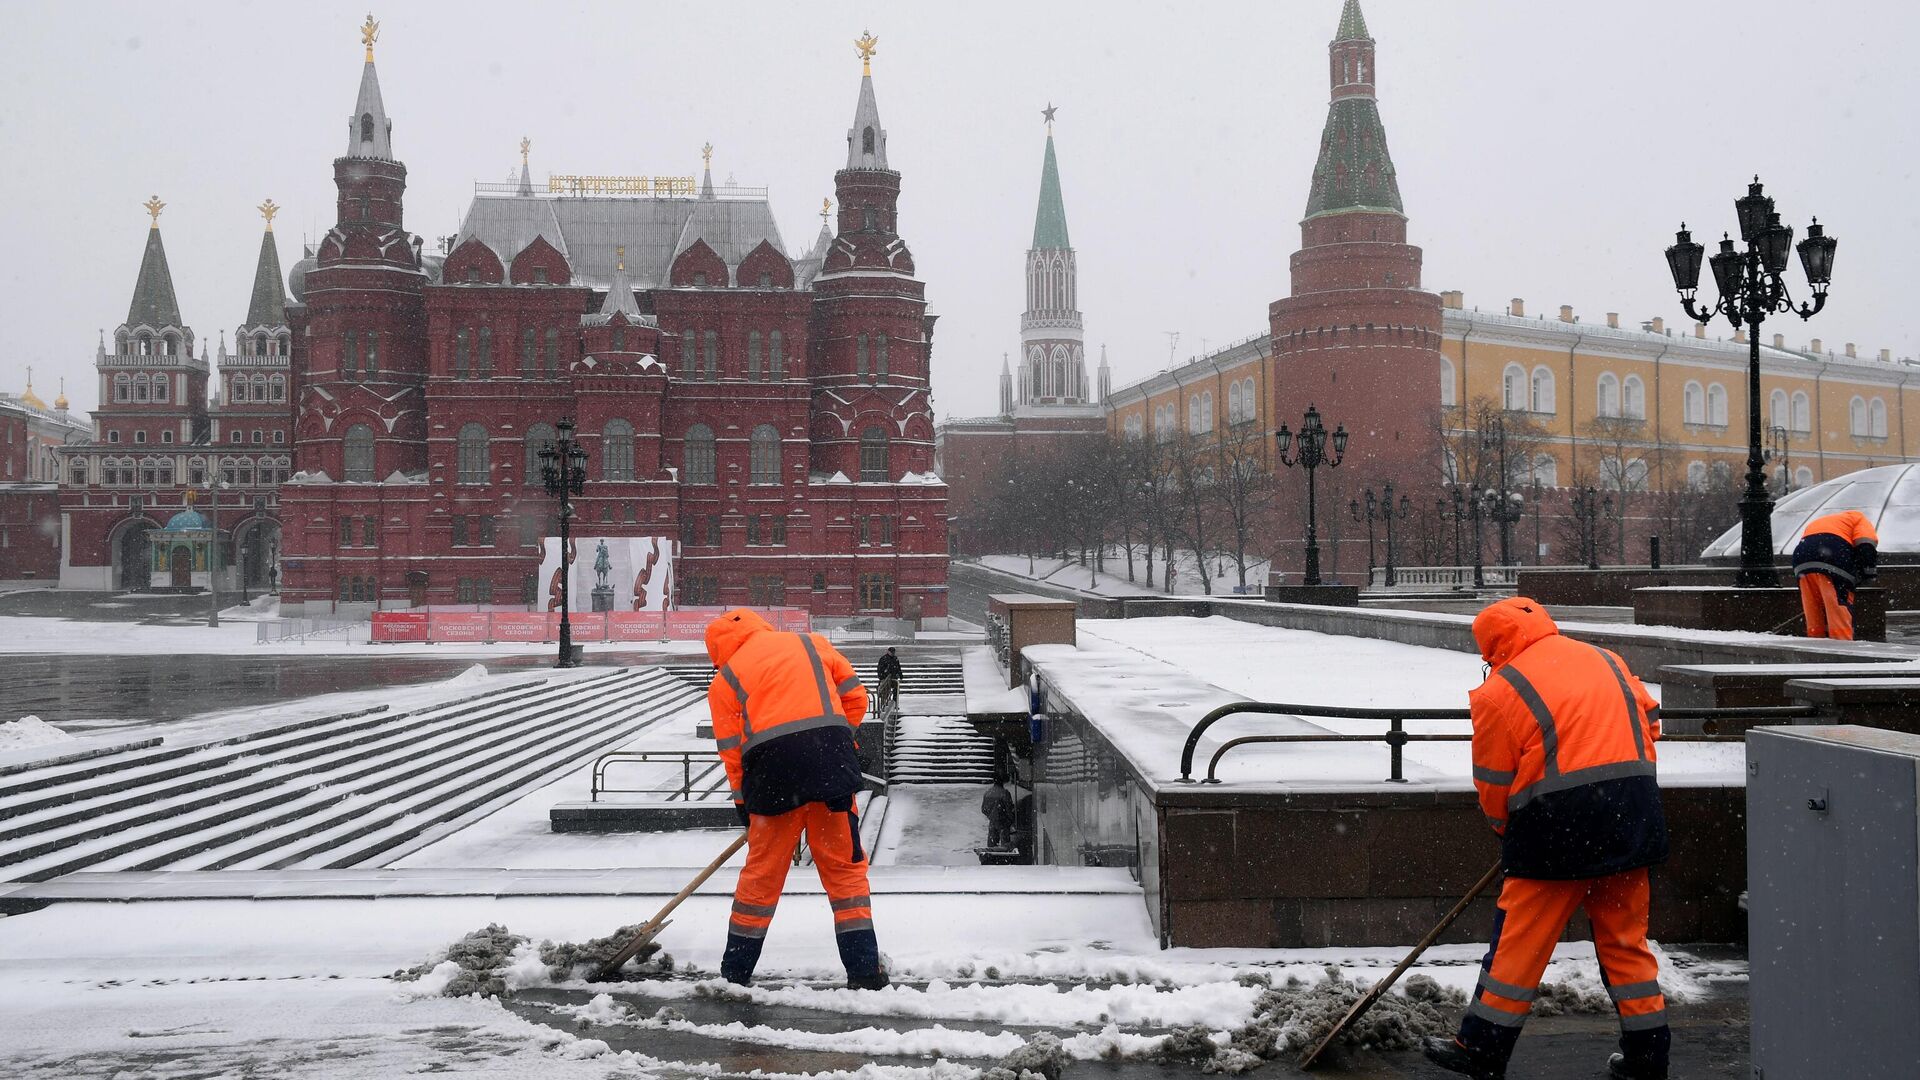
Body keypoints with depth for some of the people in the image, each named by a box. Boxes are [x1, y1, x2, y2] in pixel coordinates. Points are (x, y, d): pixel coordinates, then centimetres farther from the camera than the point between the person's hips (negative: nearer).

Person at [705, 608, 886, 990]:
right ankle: (864, 969, 4)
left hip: (771, 768, -1)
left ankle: (736, 971, 21)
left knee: (762, 871, 12)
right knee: (845, 866, 8)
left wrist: (743, 802, 18)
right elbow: (855, 696, 16)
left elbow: (732, 749, 10)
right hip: (831, 766, 1)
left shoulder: (725, 679, 14)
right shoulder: (811, 643, 19)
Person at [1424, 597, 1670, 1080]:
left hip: (1561, 820, -6)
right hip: (1632, 819, 6)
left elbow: (1493, 786, 1)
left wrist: (1510, 830, 19)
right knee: (1625, 935, 15)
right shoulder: (1606, 660, 15)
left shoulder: (1500, 691, -2)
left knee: (1521, 936, 3)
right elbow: (1649, 719, 20)